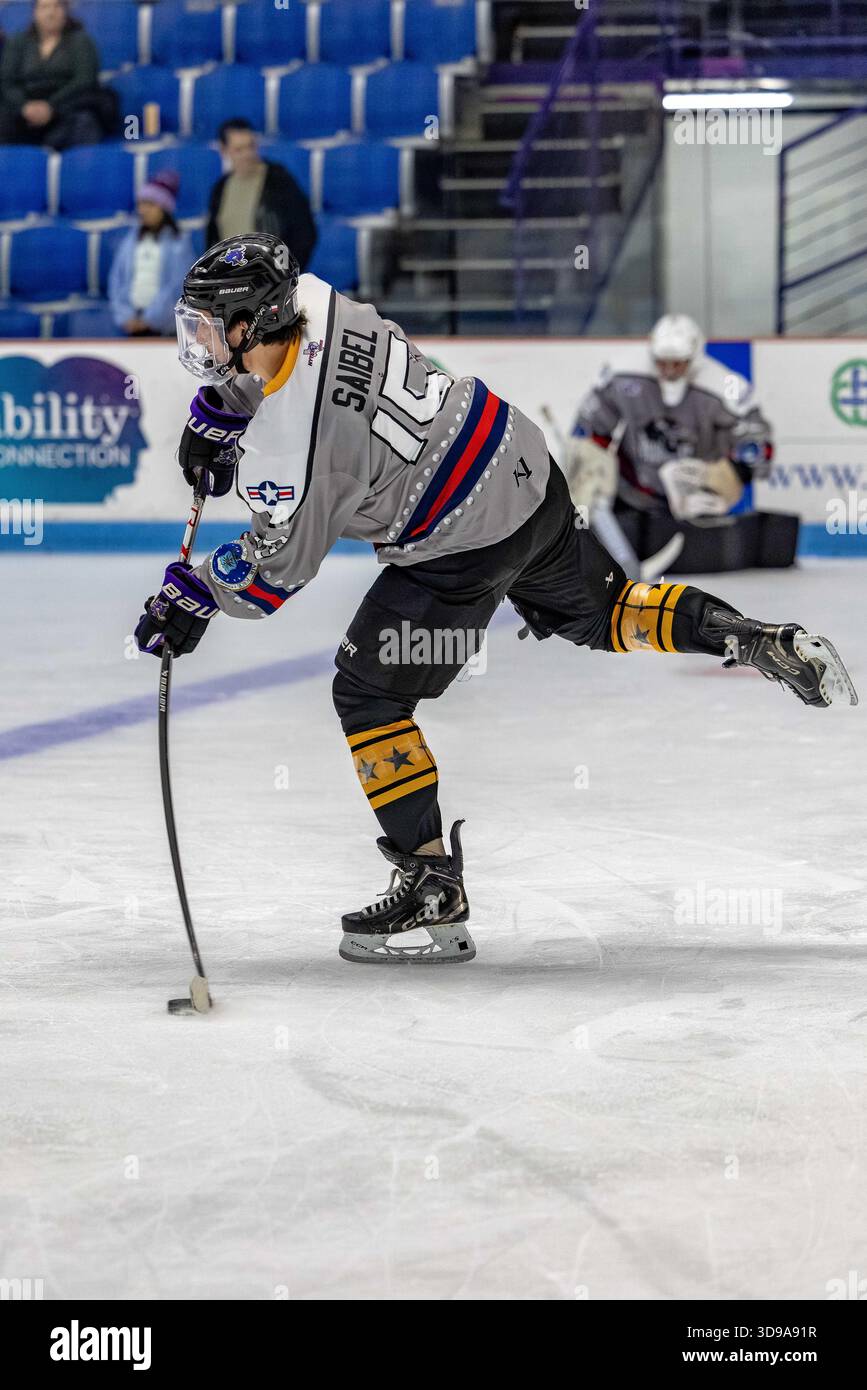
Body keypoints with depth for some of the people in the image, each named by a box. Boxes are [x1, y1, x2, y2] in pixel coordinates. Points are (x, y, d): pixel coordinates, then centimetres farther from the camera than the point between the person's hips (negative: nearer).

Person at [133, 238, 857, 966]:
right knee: (597, 610, 30)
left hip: (465, 546, -9)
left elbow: (278, 566, -10)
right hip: (525, 466, 9)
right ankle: (768, 643, 22)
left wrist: (191, 596, 2)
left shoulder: (288, 446, -24)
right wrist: (214, 414, 16)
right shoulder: (303, 298, -4)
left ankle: (436, 891, 1)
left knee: (367, 695, 1)